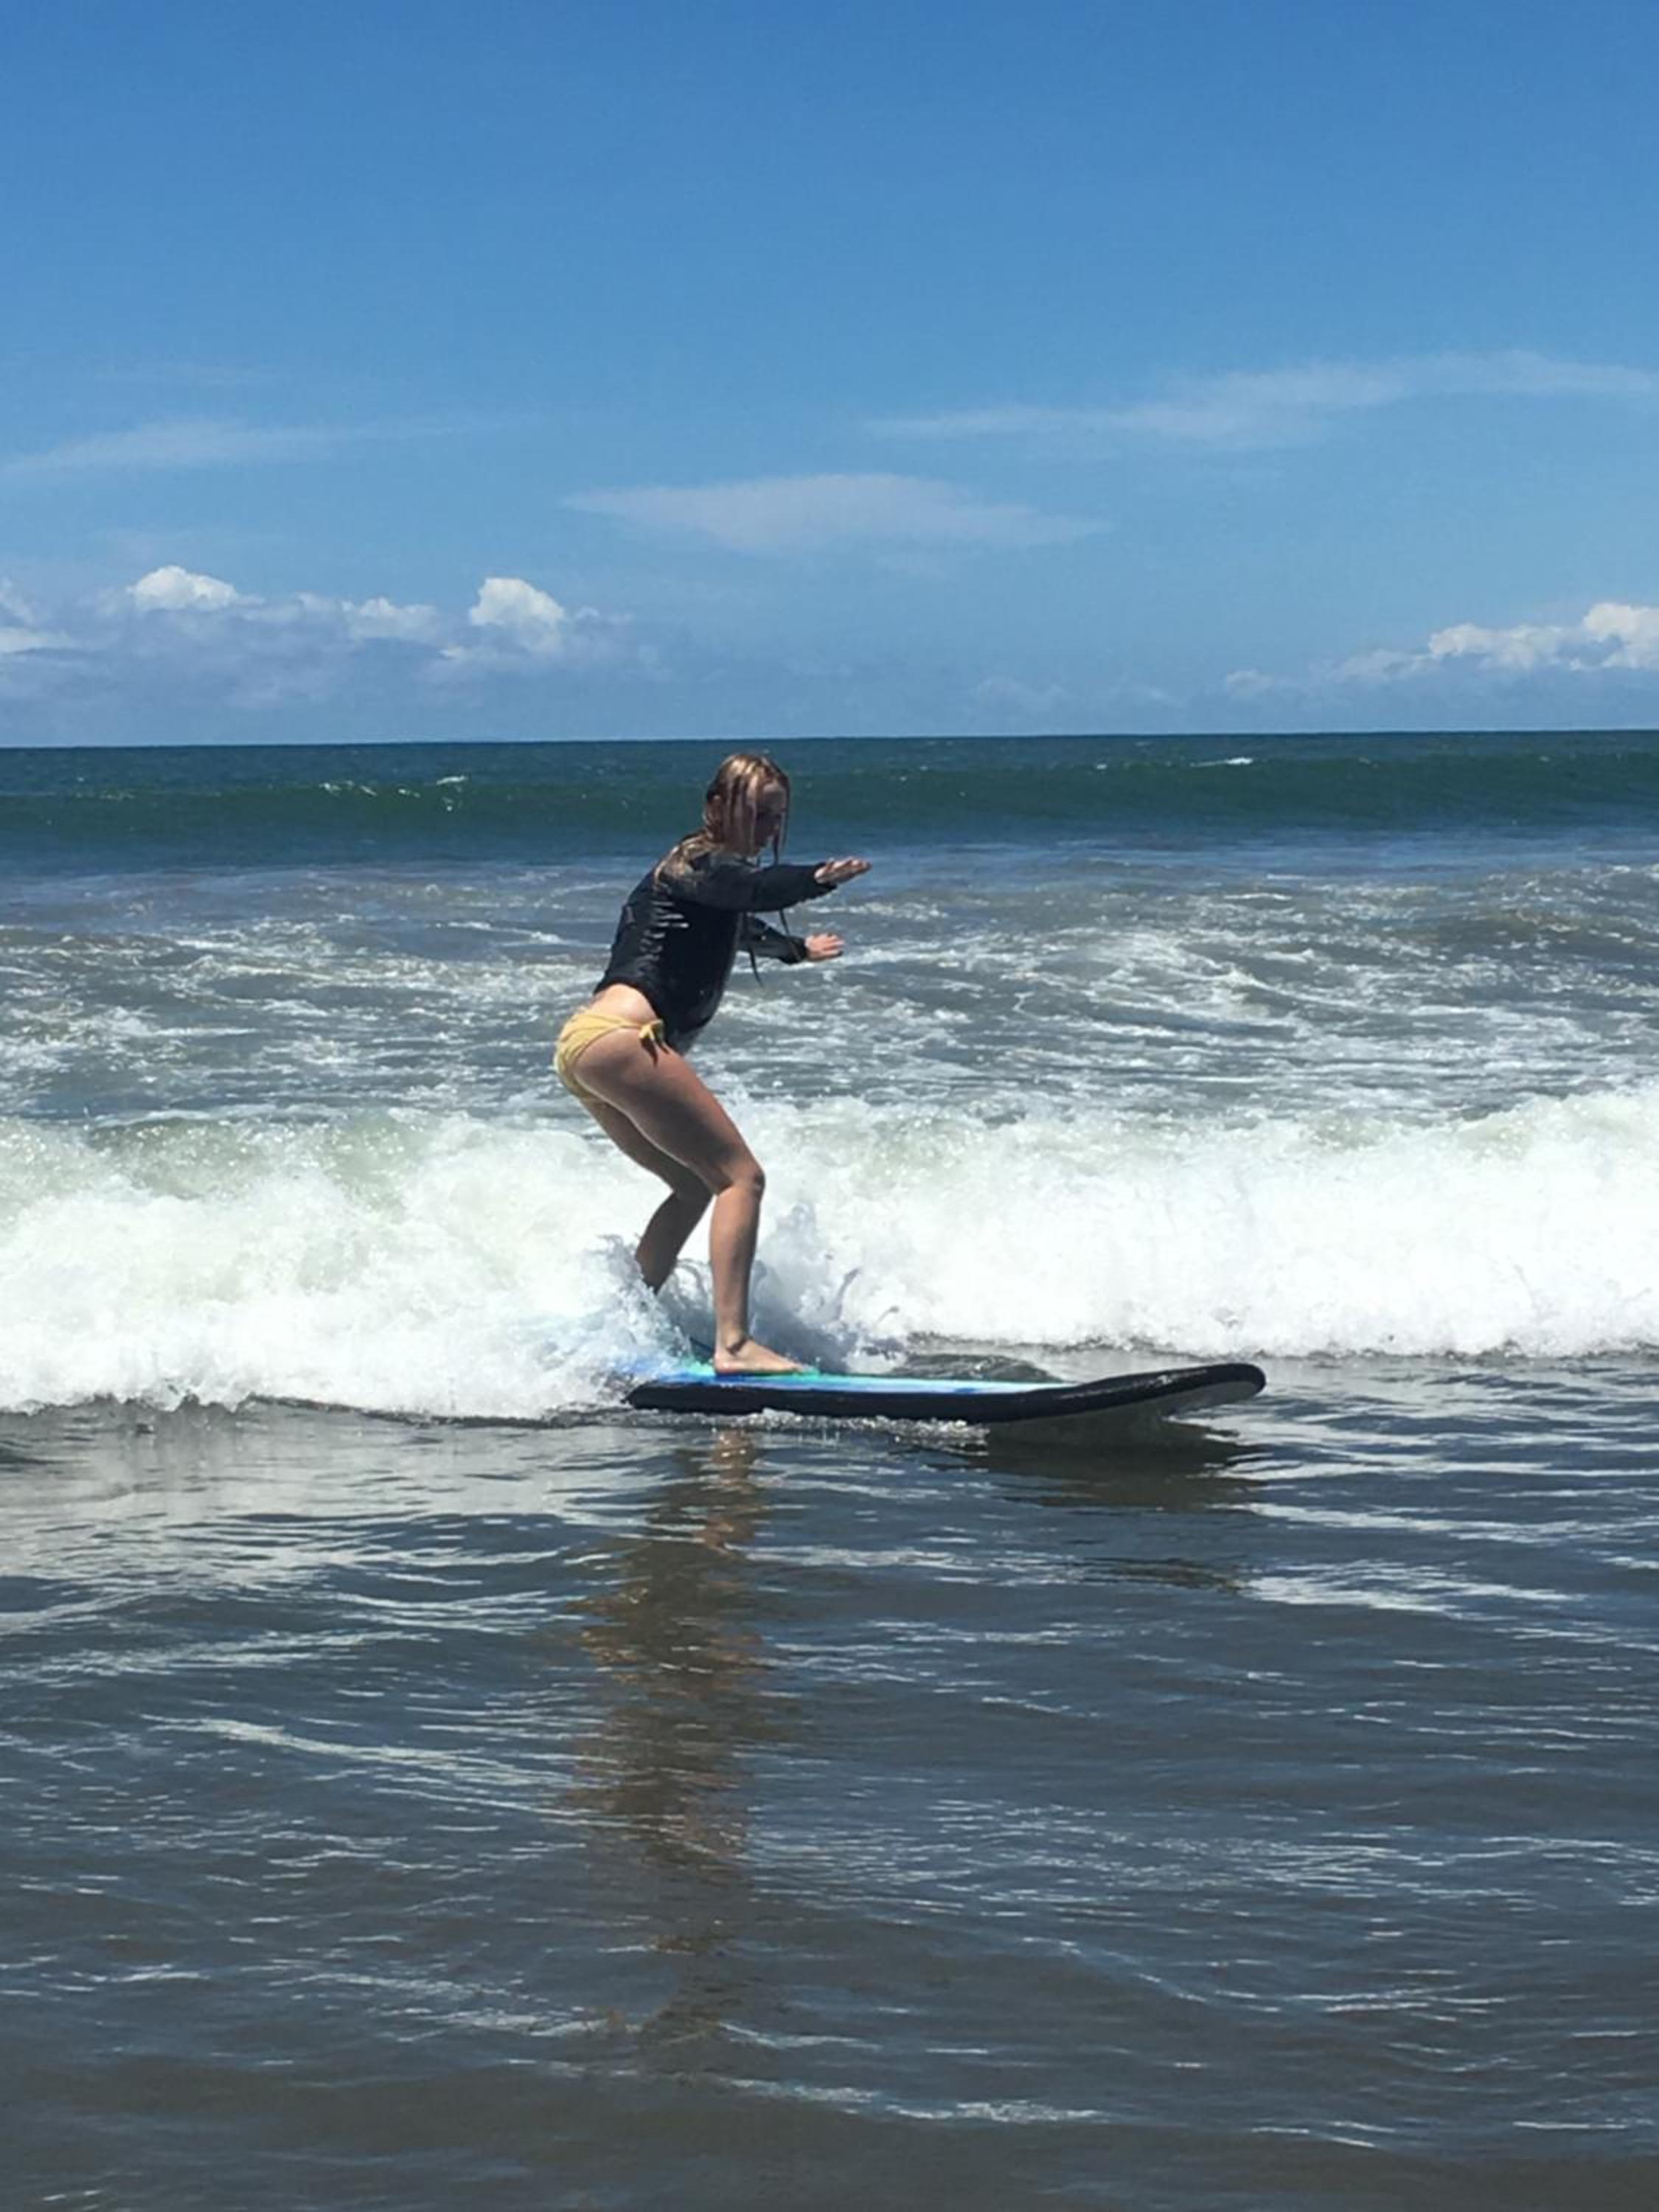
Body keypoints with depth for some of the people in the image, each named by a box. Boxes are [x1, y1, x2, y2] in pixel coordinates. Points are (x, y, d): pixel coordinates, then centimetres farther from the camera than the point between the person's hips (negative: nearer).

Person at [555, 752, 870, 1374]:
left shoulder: (698, 872, 27)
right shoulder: (700, 864, -3)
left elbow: (740, 930, 50)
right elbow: (757, 888, -27)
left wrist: (797, 948, 68)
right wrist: (819, 879, -47)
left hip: (582, 1046, 10)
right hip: (621, 1037, -10)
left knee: (697, 1186, 21)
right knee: (740, 1177, -12)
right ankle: (733, 1344, -23)